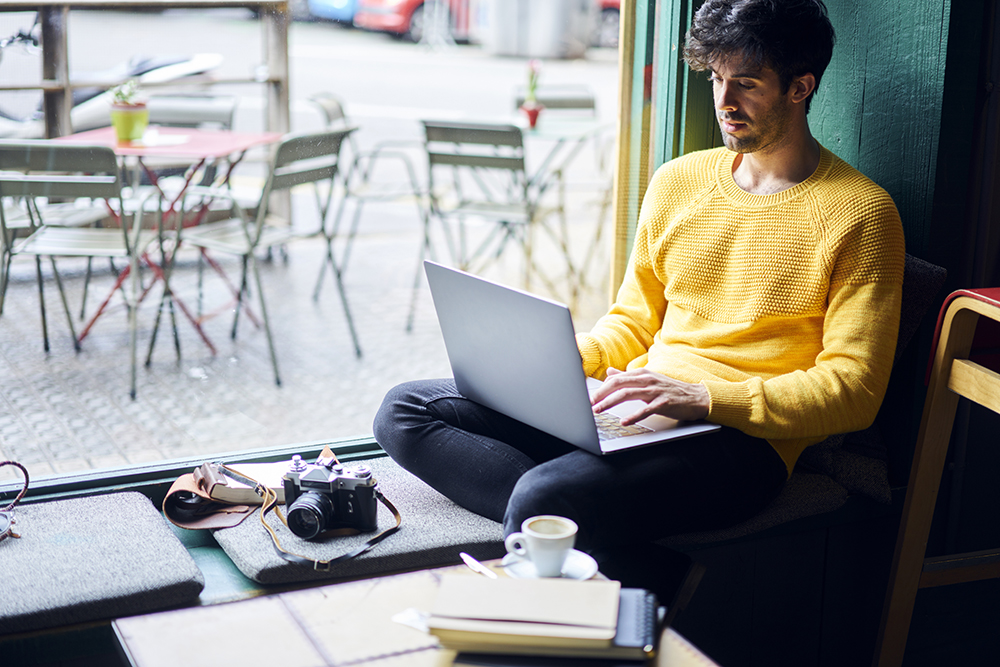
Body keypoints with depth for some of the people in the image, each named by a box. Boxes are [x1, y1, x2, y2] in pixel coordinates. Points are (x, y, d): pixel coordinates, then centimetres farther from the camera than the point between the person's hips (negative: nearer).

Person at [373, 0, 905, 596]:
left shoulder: (859, 213, -4)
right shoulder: (678, 182, 15)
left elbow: (854, 390, -10)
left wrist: (703, 397, -22)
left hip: (740, 440, -8)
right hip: (626, 411, 8)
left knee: (543, 497, -35)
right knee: (405, 413, -8)